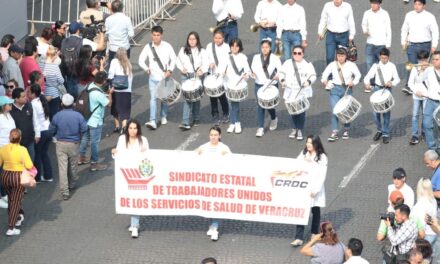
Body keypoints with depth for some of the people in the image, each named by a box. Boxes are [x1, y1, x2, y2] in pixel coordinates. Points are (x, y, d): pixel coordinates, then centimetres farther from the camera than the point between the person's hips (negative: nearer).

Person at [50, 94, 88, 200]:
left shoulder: (57, 116, -10)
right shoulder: (78, 116, -12)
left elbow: (52, 130, -2)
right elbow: (84, 129, -10)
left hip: (61, 144, -1)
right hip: (74, 144, 1)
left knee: (62, 167, -2)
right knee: (73, 166, 20)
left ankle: (64, 191, -7)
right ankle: (72, 184, 40)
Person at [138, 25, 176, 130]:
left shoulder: (167, 46, -3)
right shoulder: (148, 47, -3)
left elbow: (173, 59, 3)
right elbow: (141, 60, -1)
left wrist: (170, 70, -11)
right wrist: (146, 68, -20)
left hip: (165, 77, 1)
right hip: (153, 77, -1)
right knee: (153, 98, -10)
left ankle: (163, 117, 35)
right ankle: (152, 121, -17)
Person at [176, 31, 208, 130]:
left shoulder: (202, 51, 2)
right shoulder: (183, 50, 11)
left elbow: (205, 63, -7)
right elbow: (178, 61, 17)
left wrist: (202, 70, -27)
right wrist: (182, 68, -2)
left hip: (197, 76, -1)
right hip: (186, 76, 1)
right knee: (187, 98, -10)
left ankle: (196, 119, 25)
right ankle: (185, 122, -16)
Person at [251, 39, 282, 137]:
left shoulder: (275, 58, -4)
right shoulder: (256, 58, 5)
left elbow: (280, 70, -6)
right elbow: (253, 68, 11)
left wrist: (278, 75, -27)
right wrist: (253, 73, -11)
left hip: (272, 85, -2)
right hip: (259, 85, 2)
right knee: (260, 106, -2)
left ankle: (274, 119, 35)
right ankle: (260, 128, 2)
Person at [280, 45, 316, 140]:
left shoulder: (308, 64, 2)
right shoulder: (287, 63, 7)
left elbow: (313, 76, 0)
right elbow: (282, 73, 9)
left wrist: (309, 81, -20)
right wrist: (282, 80, -11)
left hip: (303, 92, -2)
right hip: (291, 92, 2)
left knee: (301, 111, -5)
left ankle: (300, 130, 7)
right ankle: (294, 129, 22)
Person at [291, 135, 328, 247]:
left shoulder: (322, 157, -7)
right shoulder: (303, 154, 5)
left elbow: (322, 175, -11)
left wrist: (315, 189, -18)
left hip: (314, 188, -2)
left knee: (315, 211, 14)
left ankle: (315, 233, 34)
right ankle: (299, 238, -6)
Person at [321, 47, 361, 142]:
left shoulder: (351, 65, -3)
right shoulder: (332, 65, -1)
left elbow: (358, 75, 3)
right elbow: (325, 74, -1)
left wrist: (353, 82, -15)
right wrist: (324, 80, -23)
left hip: (347, 89, 0)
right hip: (335, 89, 0)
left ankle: (346, 131, 26)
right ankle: (334, 133, -3)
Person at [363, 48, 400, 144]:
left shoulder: (392, 66, 2)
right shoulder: (376, 65, 4)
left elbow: (397, 79, -2)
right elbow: (368, 76, -1)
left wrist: (392, 83, -25)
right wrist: (367, 83, -24)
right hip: (377, 88, 1)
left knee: (386, 112, -2)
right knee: (375, 112, 1)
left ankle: (385, 134, 7)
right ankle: (379, 130, 22)